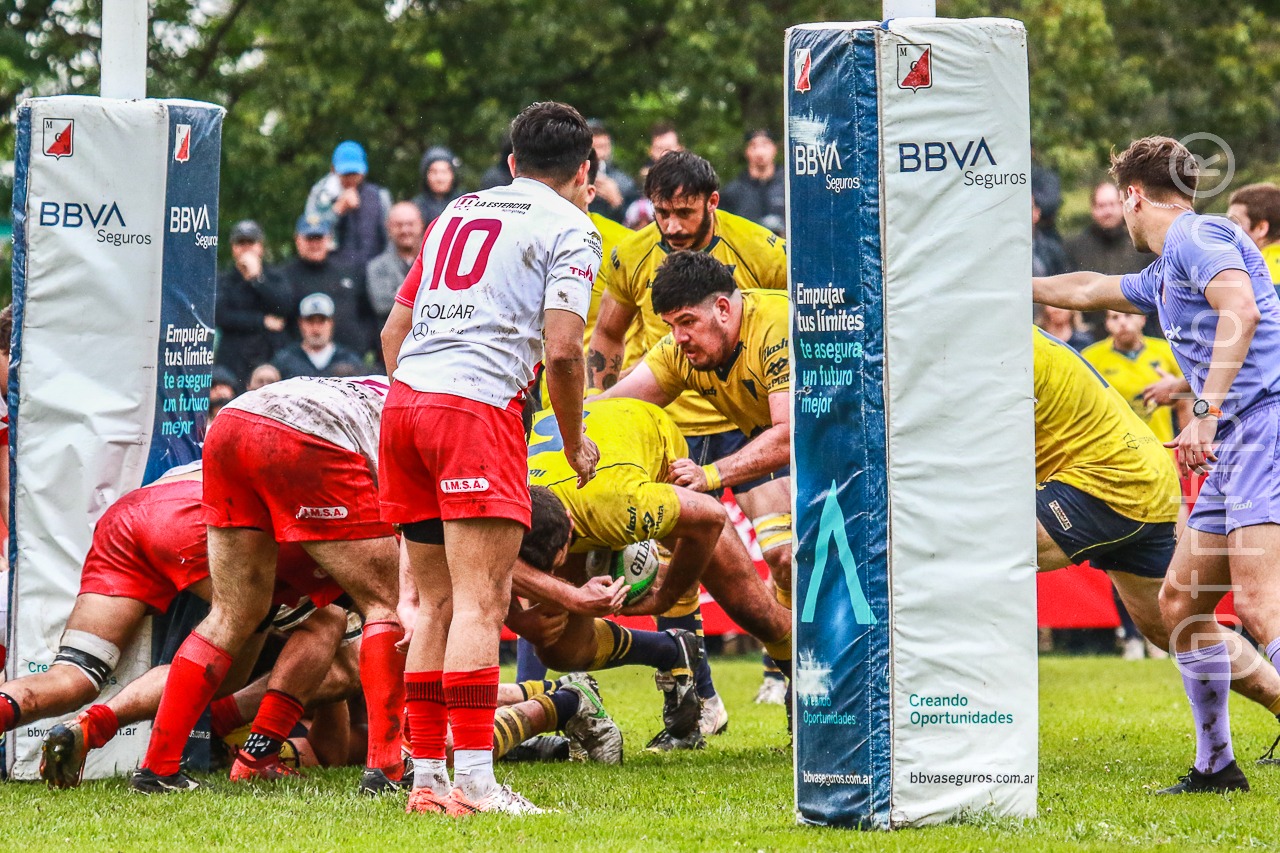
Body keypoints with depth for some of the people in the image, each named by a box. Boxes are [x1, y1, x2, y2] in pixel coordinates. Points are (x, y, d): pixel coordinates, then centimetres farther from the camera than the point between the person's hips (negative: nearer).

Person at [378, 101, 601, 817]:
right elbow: (562, 350, -8)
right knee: (481, 602, -10)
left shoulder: (459, 210, 24)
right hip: (479, 405, -7)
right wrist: (575, 442, 6)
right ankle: (475, 778, -17)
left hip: (402, 401, 7)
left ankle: (427, 776, 11)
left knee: (438, 603, 12)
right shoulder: (572, 228, 4)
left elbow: (393, 332, 26)